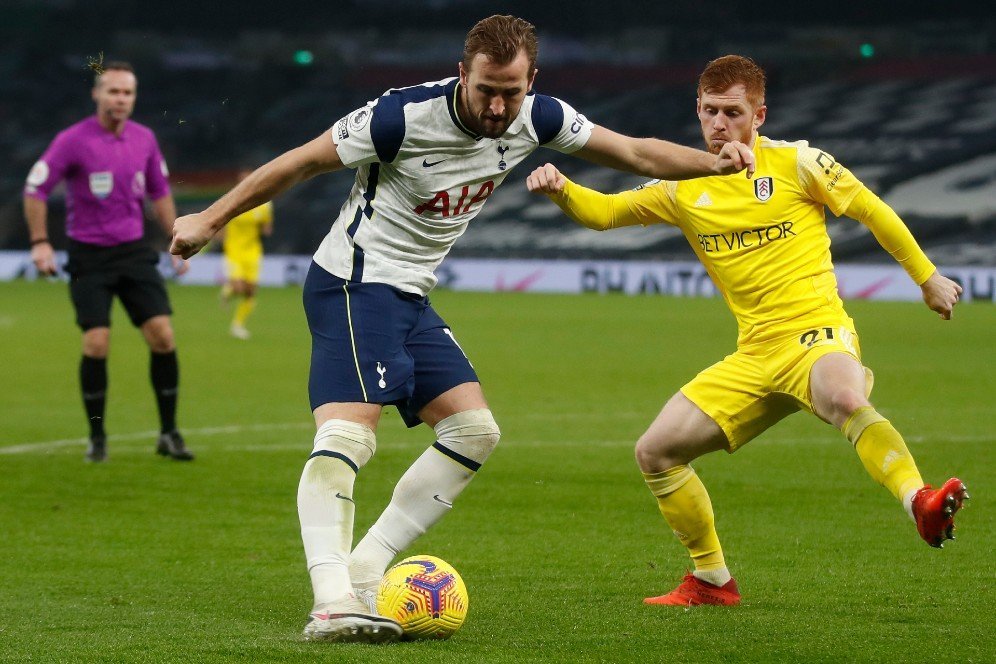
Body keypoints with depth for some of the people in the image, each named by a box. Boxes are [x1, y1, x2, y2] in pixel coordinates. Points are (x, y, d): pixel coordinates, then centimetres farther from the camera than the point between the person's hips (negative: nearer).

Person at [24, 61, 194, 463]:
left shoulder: (144, 139, 4)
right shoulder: (73, 141, -10)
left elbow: (159, 192, 18)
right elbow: (35, 188, -4)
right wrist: (40, 243, -9)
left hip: (134, 250, 4)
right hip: (88, 255, -4)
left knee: (162, 335, -8)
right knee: (96, 344, -11)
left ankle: (169, 434, 3)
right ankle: (97, 437, 6)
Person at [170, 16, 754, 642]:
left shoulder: (536, 119, -3)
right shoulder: (406, 115, -22)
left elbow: (635, 152, 8)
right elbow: (301, 162, -12)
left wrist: (714, 161, -6)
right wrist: (209, 219, -7)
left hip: (411, 297, 8)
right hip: (355, 284, -8)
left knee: (475, 432, 4)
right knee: (348, 433, -24)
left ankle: (366, 569, 3)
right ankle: (333, 602, -34)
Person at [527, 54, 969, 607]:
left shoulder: (794, 162, -1)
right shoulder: (685, 189, 11)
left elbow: (871, 210, 8)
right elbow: (603, 212, 11)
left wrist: (927, 278, 12)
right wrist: (560, 189, -11)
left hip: (817, 333, -6)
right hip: (755, 356, 6)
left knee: (844, 398, -42)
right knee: (655, 451, 0)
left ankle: (922, 505, -52)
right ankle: (711, 580, 14)